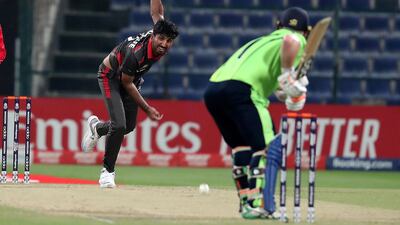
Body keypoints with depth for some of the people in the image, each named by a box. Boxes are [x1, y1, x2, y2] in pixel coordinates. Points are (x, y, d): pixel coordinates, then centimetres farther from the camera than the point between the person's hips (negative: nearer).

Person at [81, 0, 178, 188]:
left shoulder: (160, 28, -23)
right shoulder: (135, 53, -39)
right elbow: (126, 83, -24)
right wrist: (147, 108, -22)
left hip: (133, 77, 7)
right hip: (111, 76, -7)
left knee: (129, 126, 12)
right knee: (119, 125, -19)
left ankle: (97, 127, 43)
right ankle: (107, 170, -2)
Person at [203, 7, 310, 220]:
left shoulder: (264, 40, 37)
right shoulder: (298, 40, 13)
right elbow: (290, 40, -13)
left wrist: (287, 92, 15)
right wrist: (288, 75, -8)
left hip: (213, 88, 8)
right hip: (240, 89, -8)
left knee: (241, 147, 20)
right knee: (267, 148, -7)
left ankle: (247, 202, 19)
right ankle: (259, 205, -18)